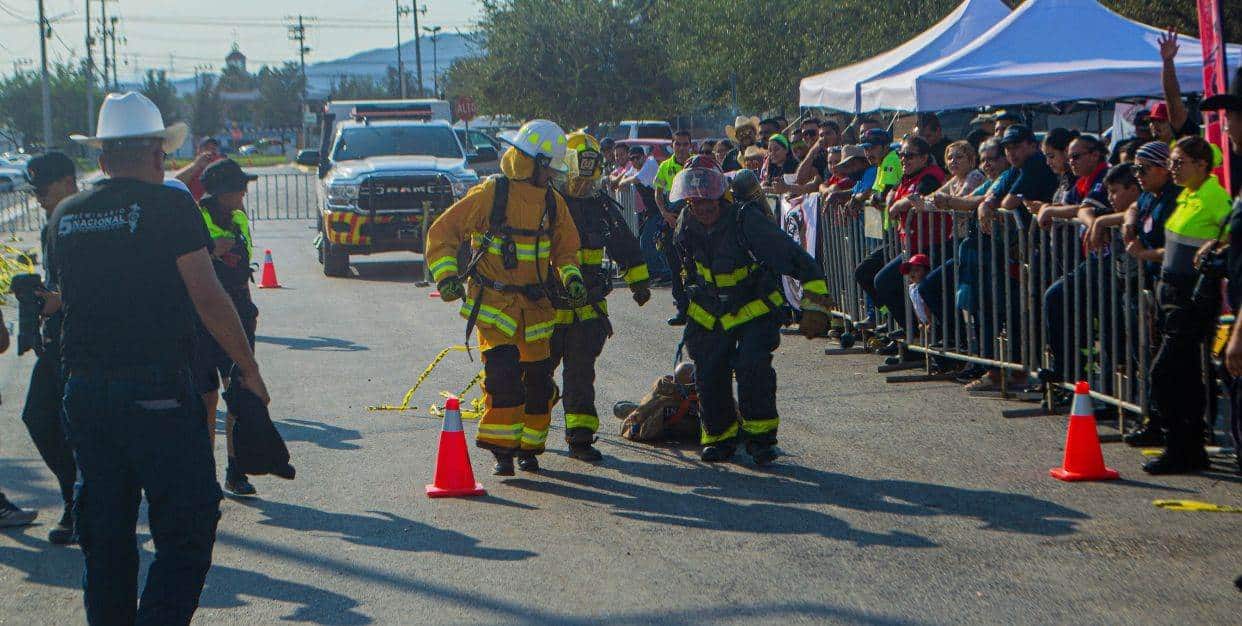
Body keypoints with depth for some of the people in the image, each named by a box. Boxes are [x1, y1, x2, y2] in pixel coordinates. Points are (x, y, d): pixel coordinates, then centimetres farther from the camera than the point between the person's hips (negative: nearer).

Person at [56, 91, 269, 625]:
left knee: (104, 537, 13)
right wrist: (248, 367, -1)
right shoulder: (169, 206, -7)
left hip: (83, 391, 6)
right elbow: (208, 298, -10)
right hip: (156, 390, -6)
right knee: (187, 528, -1)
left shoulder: (65, 216, 9)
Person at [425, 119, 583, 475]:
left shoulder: (553, 202, 8)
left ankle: (529, 447, 20)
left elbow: (565, 247, 22)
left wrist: (571, 277, 3)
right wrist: (446, 276, -14)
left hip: (535, 305, 5)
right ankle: (501, 449, -10)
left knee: (539, 376, 5)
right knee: (503, 370, -18)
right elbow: (442, 233, -5)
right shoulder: (490, 194, -9)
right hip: (493, 301, -5)